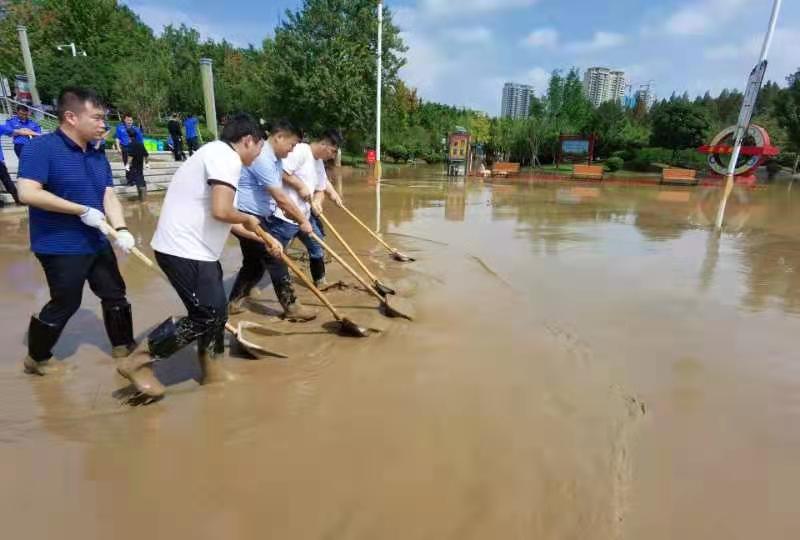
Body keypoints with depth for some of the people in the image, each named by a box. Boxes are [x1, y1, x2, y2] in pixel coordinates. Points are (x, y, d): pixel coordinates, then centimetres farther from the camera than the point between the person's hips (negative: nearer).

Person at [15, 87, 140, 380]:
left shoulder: (97, 153, 6)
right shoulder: (41, 147, -15)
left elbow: (109, 196, 2)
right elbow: (27, 192, -24)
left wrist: (121, 229, -15)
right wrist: (82, 210, -23)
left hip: (97, 243, 7)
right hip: (60, 247, -7)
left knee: (115, 295, 14)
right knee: (65, 304, 5)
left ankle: (123, 347, 33)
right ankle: (36, 359, 30)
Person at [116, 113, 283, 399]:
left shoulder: (216, 153, 19)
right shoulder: (226, 156, -14)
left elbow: (219, 215, 24)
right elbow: (222, 212, -28)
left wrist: (264, 239, 24)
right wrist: (248, 219, -6)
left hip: (191, 248, 10)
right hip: (185, 251, -10)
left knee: (216, 311, 16)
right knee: (207, 315, -3)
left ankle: (210, 371, 31)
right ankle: (139, 362, 10)